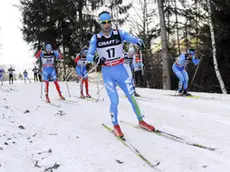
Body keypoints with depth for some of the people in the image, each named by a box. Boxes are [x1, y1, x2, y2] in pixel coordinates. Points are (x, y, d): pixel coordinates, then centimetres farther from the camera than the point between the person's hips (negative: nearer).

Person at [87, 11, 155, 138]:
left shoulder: (119, 33, -6)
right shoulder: (95, 38, -6)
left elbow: (133, 39, -14)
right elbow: (88, 56, -9)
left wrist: (139, 42, -38)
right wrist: (95, 58, -32)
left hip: (122, 70, 1)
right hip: (107, 73, -1)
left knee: (131, 97, 7)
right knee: (114, 101, -5)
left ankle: (141, 121, 26)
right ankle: (115, 126, 17)